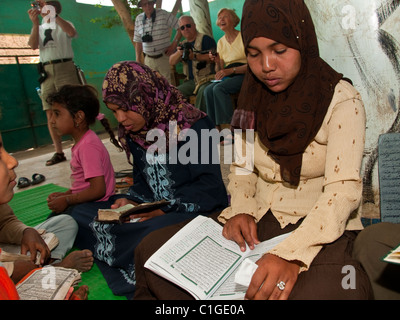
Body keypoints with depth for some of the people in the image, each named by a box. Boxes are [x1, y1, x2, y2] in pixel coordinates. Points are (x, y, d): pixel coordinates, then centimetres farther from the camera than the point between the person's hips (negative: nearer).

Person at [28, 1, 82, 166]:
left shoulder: (63, 24, 12)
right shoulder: (39, 28, 22)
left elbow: (72, 32, -13)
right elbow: (33, 45, 1)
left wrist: (52, 15, -15)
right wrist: (35, 23, -9)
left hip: (65, 67, -4)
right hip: (46, 71, 4)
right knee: (51, 114, 0)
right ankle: (58, 152, 5)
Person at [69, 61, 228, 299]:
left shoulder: (192, 125, -14)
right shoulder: (134, 133, 9)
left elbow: (210, 184, -15)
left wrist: (166, 209, -22)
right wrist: (131, 201, -4)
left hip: (199, 210, -7)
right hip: (155, 210, 8)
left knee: (157, 231, -41)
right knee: (81, 214, -3)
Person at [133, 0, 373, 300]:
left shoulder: (341, 100, -9)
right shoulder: (255, 98, 7)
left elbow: (344, 189, -18)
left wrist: (292, 254, -33)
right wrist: (241, 210, -10)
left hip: (322, 231, -3)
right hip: (257, 224, 4)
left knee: (322, 290, -39)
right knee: (151, 250, -14)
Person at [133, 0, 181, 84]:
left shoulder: (164, 14, -6)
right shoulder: (138, 19, 6)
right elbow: (138, 41, 11)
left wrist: (174, 44, -10)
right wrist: (138, 59, 6)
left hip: (164, 57, -3)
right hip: (148, 59, 3)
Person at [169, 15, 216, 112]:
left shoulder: (205, 39, 0)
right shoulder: (183, 44, 20)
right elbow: (172, 62, 12)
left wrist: (195, 57, -21)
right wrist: (179, 53, -8)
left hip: (207, 79, -6)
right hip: (191, 81, 7)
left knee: (202, 92, -37)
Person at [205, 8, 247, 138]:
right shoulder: (221, 42, 15)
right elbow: (220, 71, 14)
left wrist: (230, 70, -22)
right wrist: (217, 62, -9)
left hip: (244, 74, -5)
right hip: (228, 76, 5)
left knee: (219, 88, -31)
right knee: (208, 90, -24)